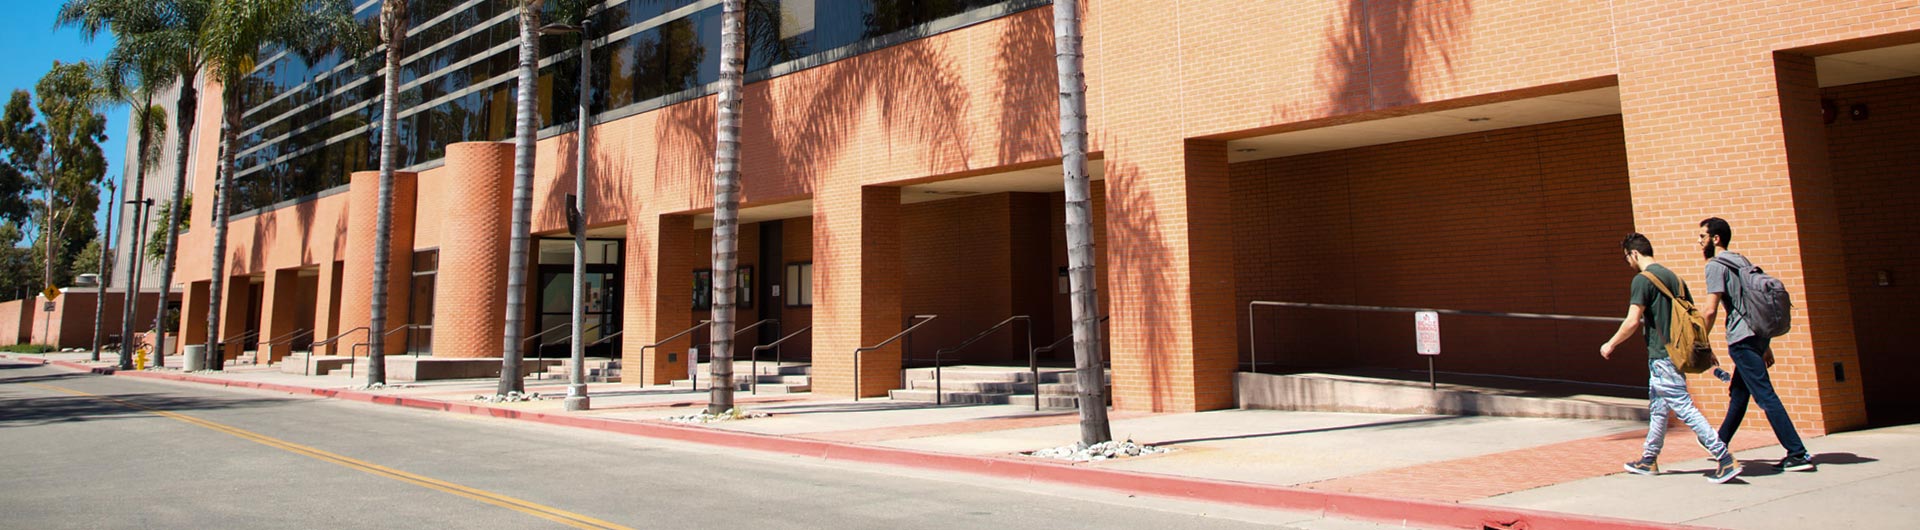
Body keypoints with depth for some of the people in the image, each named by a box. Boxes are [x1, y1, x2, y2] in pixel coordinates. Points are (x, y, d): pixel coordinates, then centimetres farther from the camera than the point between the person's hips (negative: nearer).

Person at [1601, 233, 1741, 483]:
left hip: (1661, 355, -10)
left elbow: (1633, 321, -18)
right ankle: (1649, 460, 26)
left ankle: (1725, 460, -9)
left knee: (1684, 408, -8)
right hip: (1676, 353, 10)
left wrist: (1610, 345, -6)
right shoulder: (1673, 277, 14)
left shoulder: (1643, 279, -13)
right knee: (1657, 409, 17)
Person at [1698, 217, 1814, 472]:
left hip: (1742, 338, -9)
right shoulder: (1740, 261, 19)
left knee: (1765, 395, -9)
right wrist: (1765, 345, 24)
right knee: (1738, 392, 17)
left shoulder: (1716, 265, -8)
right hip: (1759, 334, 10)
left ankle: (1798, 453, -10)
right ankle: (1720, 445, 29)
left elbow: (1710, 310, -16)